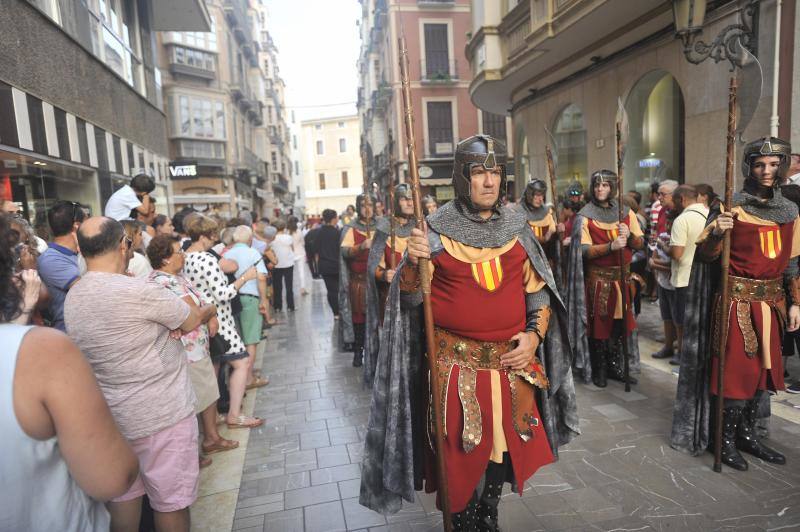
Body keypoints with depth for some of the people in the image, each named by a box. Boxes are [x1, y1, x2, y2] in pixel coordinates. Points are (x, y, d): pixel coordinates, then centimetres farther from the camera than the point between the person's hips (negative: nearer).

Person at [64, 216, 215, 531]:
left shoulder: (72, 298, 2)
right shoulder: (136, 291, -24)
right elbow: (191, 322, -9)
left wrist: (164, 324, -5)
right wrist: (208, 310, 11)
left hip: (112, 416, 8)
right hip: (162, 415, -7)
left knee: (124, 496, 21)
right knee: (171, 502, 9)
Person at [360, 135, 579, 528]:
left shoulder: (516, 228, 4)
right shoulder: (436, 230, -6)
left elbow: (539, 290, 10)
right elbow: (410, 299, -7)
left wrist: (535, 334, -4)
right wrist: (412, 262, -25)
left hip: (512, 363, 4)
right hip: (456, 365, -3)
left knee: (503, 447, 16)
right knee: (461, 455, 8)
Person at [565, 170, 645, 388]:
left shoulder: (627, 212, 7)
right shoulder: (585, 216, -4)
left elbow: (641, 243, 5)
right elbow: (585, 250, -13)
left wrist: (628, 236, -16)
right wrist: (611, 246, -26)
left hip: (622, 277, 4)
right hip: (598, 278, -3)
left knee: (620, 322, 7)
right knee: (599, 323, 2)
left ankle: (616, 367, 21)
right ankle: (599, 369, 14)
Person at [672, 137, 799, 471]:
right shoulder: (733, 208, -8)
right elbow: (705, 255, -11)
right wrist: (716, 233, -31)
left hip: (772, 302, 6)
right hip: (737, 301, -6)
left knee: (765, 369, 12)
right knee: (737, 369, -3)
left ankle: (747, 434, 27)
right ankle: (726, 439, 13)